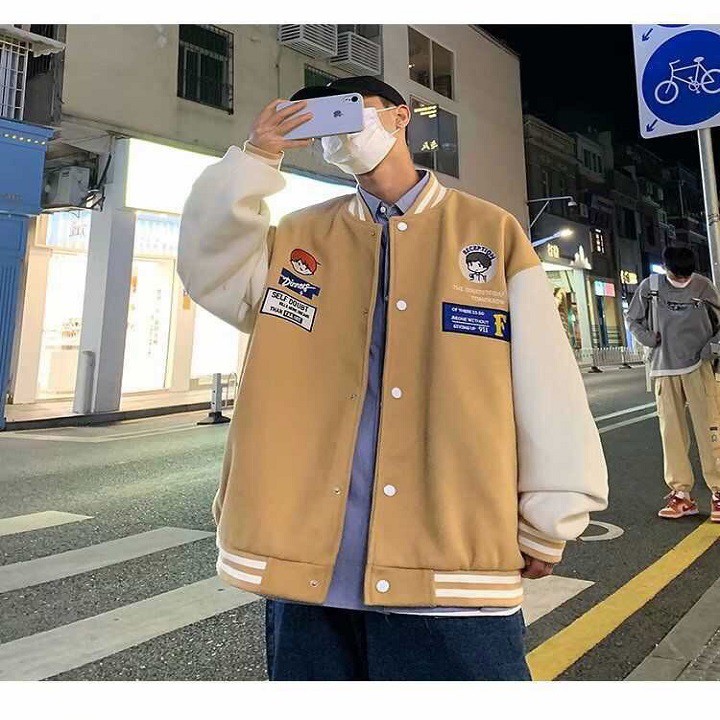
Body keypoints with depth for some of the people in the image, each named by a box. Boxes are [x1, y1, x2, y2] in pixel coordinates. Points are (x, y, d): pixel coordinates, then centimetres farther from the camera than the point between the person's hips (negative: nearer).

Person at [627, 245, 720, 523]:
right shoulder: (649, 287, 1)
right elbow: (633, 320, 13)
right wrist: (650, 338, -3)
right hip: (664, 369, 1)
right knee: (672, 432, 3)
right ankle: (681, 493, 11)